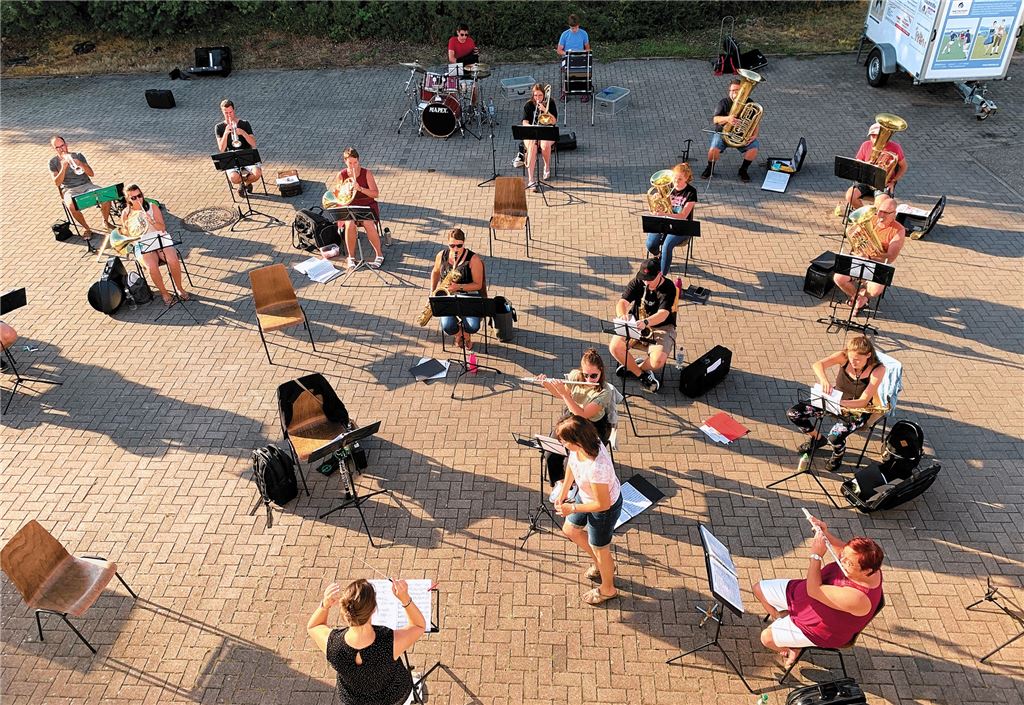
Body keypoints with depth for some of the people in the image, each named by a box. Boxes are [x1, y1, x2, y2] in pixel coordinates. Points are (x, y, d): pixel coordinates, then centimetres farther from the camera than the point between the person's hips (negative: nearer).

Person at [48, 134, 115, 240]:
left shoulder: (78, 155, 8)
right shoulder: (53, 162, 5)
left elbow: (92, 174, 1)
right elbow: (57, 182, -5)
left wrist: (80, 164, -15)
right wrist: (63, 167, -16)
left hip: (86, 185, 2)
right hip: (69, 189, -2)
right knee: (72, 206, -37)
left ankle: (106, 221, -3)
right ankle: (86, 228, -13)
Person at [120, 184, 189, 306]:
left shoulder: (153, 207, 5)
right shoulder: (126, 214, 7)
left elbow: (162, 228, 0)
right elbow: (126, 235, 12)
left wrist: (152, 221, -19)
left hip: (160, 239, 1)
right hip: (142, 245, -1)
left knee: (173, 261, -29)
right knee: (152, 267, -31)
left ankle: (180, 288, -4)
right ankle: (164, 293, -9)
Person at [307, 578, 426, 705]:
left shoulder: (331, 643, -36)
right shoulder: (392, 642, -41)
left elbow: (311, 627, -11)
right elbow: (420, 626, -19)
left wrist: (325, 604, -31)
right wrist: (405, 598, -35)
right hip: (395, 695, -1)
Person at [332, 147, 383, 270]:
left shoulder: (366, 173, -5)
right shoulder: (341, 175, 0)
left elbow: (376, 194, -12)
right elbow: (336, 194, 12)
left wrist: (359, 188, -25)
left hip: (367, 206, -1)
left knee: (368, 224, -33)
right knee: (350, 225, -32)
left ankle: (379, 254, -14)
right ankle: (351, 257, -14)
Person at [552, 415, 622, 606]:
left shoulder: (597, 468, -44)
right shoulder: (582, 444, -22)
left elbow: (602, 504, -30)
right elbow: (571, 464, 2)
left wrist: (572, 508, -19)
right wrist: (563, 491, 7)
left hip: (606, 508, -8)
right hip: (586, 495, 8)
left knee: (599, 549, 18)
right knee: (570, 529, 28)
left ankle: (607, 589, 49)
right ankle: (602, 565, 51)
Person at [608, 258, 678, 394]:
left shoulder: (668, 288, -17)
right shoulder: (637, 282, -5)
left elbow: (663, 314, -30)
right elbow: (623, 302, -16)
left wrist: (645, 322, -50)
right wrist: (622, 315, -40)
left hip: (661, 328, -3)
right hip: (635, 324, 3)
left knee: (658, 360, -30)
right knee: (614, 347, -23)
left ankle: (631, 367, 5)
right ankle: (642, 375, -1)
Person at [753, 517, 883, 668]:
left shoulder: (857, 598, -42)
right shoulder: (865, 560, -20)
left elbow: (814, 591, -36)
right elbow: (842, 549, 4)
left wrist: (816, 555, -35)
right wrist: (826, 535, -14)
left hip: (822, 630, -8)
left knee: (767, 638, -10)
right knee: (759, 589, 7)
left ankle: (793, 647, 22)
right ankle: (783, 622, 29)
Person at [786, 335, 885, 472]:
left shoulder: (878, 369, -24)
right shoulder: (844, 356, -18)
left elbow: (863, 401, -27)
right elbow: (817, 365, -33)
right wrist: (823, 379, -56)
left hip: (858, 409, -4)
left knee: (834, 437, -32)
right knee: (793, 413, -11)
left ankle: (838, 454, 9)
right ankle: (817, 439, 20)